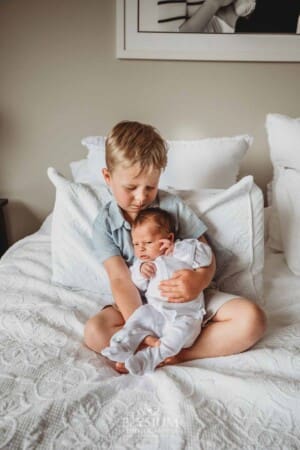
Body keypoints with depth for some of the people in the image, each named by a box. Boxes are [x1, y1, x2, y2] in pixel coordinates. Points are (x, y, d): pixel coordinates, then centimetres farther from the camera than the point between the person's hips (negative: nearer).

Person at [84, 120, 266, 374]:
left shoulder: (173, 206, -4)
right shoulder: (105, 224, -6)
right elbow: (121, 280, -16)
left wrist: (198, 280, -29)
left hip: (188, 297, 2)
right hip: (142, 304, -1)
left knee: (253, 318, -20)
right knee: (94, 332, -28)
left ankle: (171, 356, -22)